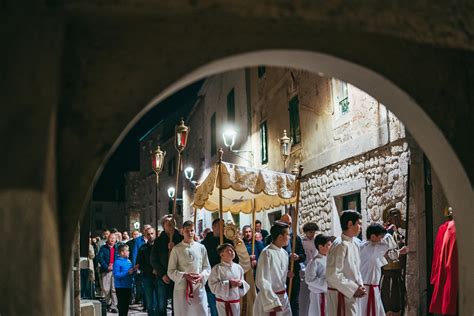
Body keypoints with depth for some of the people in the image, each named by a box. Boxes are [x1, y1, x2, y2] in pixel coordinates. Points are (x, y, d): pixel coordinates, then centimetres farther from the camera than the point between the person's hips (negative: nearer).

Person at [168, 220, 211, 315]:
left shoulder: (201, 248, 5)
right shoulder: (176, 249, -1)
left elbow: (207, 267, 9)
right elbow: (171, 271, -1)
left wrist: (202, 275, -11)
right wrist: (184, 275, -16)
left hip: (199, 288, 1)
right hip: (182, 288, -1)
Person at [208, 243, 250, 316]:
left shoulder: (238, 267, 6)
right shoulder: (217, 268, -10)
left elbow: (244, 284, 12)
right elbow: (213, 286, -16)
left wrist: (241, 283, -11)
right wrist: (229, 284, -22)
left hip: (236, 301, 5)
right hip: (223, 302, -5)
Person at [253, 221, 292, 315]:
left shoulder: (284, 253, 6)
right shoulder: (267, 253, -18)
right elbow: (262, 281, -21)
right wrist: (273, 302, -22)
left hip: (283, 298, 8)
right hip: (269, 298, -8)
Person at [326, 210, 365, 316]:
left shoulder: (354, 244, 9)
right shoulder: (340, 245, -19)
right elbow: (333, 275, -24)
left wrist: (360, 285, 2)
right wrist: (354, 288, -18)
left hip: (351, 294, 9)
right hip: (341, 295, -9)